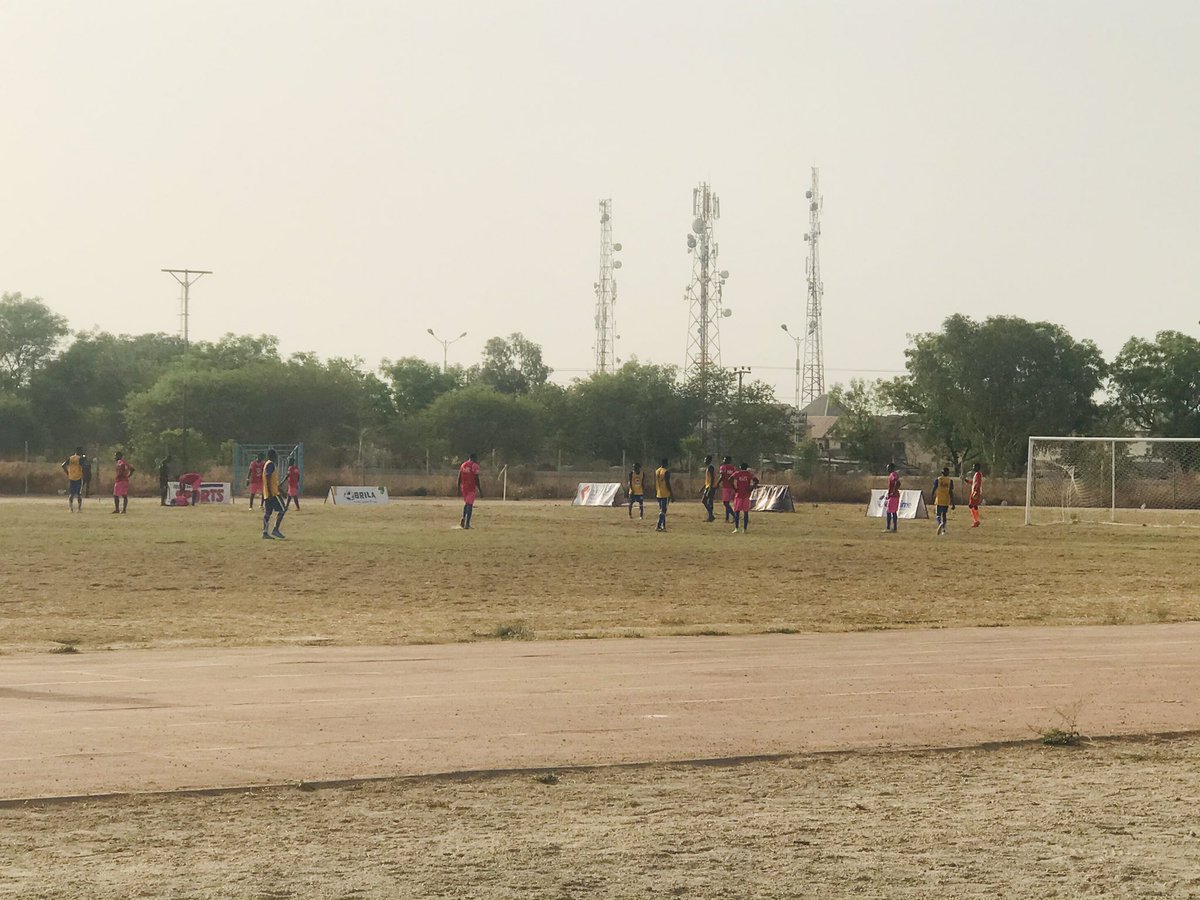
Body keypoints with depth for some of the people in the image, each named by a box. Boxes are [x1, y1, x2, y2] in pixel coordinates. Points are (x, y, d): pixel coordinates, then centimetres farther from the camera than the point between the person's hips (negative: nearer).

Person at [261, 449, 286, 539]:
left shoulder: (268, 464, 18)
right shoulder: (271, 464, -12)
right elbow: (268, 478, -20)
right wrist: (270, 493, -23)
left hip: (267, 494, 10)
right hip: (273, 493, -10)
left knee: (267, 512, 7)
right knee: (281, 510, -6)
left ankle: (265, 533, 4)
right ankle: (275, 530, -9)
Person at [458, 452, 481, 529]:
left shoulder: (463, 465, 9)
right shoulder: (475, 465, -7)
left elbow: (459, 478, 10)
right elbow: (476, 479, -12)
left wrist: (459, 489, 15)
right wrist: (479, 489, -6)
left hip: (463, 487, 5)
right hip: (471, 488, -5)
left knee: (466, 503, 21)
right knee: (470, 504, -4)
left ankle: (463, 518, 0)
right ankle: (467, 523, -9)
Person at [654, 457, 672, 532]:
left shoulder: (656, 471, 10)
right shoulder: (666, 472, -12)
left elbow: (655, 484, 12)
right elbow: (668, 484, -16)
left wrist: (655, 493, 20)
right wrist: (671, 494, -11)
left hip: (658, 494, 7)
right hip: (665, 494, -7)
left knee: (662, 511, 15)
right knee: (663, 511, -7)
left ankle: (663, 526, 18)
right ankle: (658, 526, -16)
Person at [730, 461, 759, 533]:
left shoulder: (737, 473, 3)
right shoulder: (749, 474, 4)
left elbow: (730, 479, -13)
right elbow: (756, 480, -9)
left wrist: (734, 488, -6)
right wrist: (752, 488, -1)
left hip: (738, 494, -1)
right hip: (746, 495, 1)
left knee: (736, 511, 3)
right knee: (746, 512, 5)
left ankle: (736, 528, -9)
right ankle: (745, 528, 3)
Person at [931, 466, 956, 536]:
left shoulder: (937, 479, -2)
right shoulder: (950, 480, -2)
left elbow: (934, 490, -2)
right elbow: (951, 492, -6)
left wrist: (933, 500, 10)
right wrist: (952, 503, -4)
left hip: (939, 501, -1)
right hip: (946, 501, 1)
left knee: (938, 515, 3)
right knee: (944, 515, 15)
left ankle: (940, 524, -28)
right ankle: (943, 529, 12)